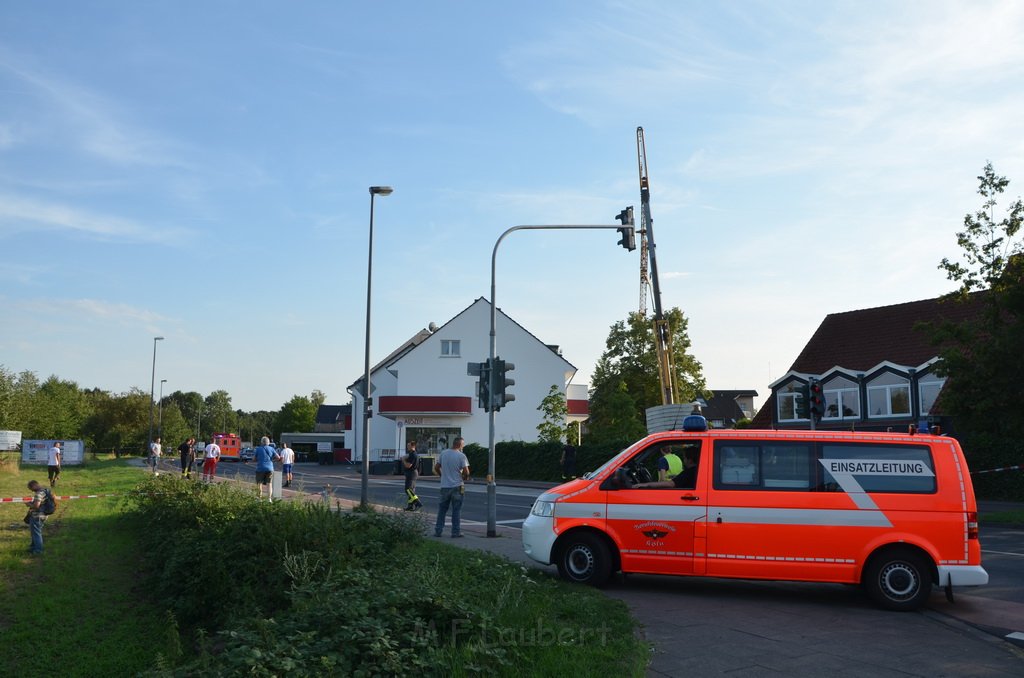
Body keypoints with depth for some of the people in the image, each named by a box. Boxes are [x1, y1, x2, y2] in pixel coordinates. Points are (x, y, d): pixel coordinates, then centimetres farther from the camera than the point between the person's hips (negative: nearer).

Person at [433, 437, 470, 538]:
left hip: (445, 486, 3)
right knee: (456, 510, 4)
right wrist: (465, 478, 8)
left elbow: (436, 468, 7)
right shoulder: (461, 456, -10)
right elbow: (466, 472, -14)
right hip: (457, 486, -3)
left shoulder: (443, 454, 2)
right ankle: (456, 532, 6)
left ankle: (438, 531, 13)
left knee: (442, 509, 12)